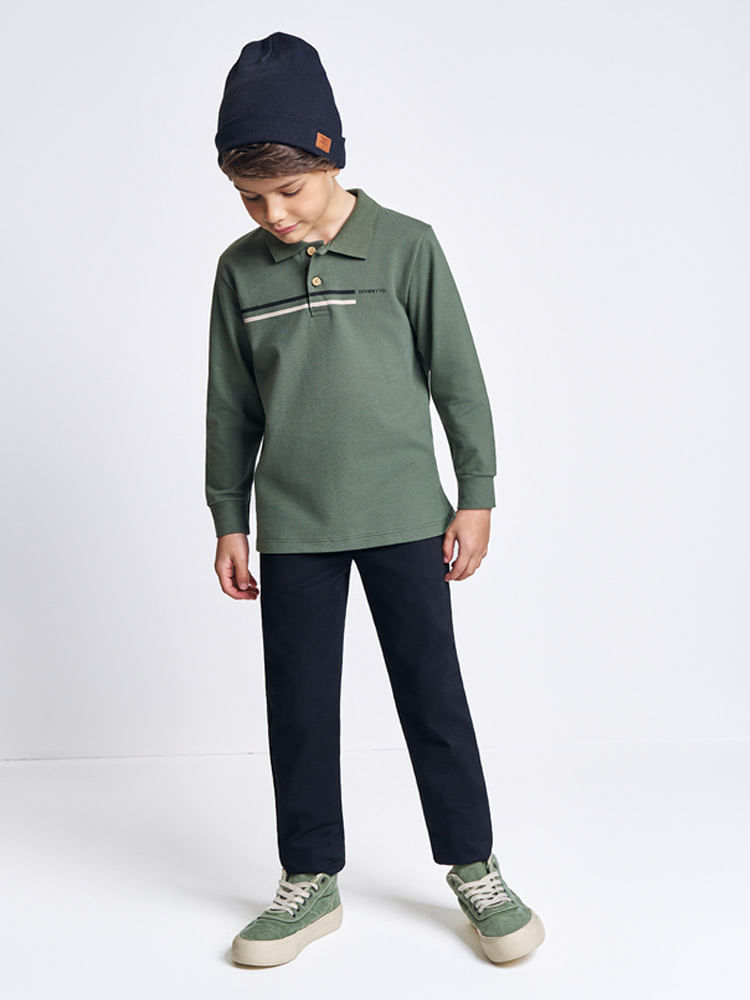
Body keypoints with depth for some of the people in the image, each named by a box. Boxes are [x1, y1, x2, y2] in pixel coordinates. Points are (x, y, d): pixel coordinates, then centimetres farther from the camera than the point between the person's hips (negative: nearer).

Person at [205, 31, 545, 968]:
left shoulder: (406, 246, -5)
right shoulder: (239, 269, 2)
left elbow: (458, 376, 0)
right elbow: (230, 406, 9)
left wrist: (477, 497, -1)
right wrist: (229, 519, 8)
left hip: (405, 516, -2)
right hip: (293, 528, 2)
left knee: (433, 695, 5)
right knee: (299, 708, 8)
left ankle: (474, 869, 21)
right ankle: (311, 882, 23)